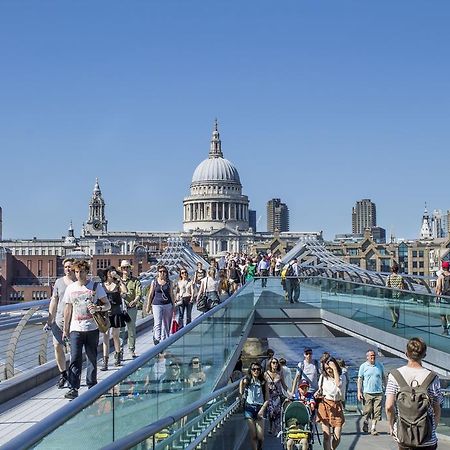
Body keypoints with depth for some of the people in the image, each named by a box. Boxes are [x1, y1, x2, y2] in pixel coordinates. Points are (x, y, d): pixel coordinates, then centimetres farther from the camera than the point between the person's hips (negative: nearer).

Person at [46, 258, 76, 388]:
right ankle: (63, 374, 15)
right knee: (57, 346, -1)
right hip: (59, 320, 3)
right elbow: (54, 301, 12)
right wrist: (50, 320, 8)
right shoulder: (59, 282, 9)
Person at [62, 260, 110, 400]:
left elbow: (108, 305, 1)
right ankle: (73, 388, -6)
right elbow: (68, 309, 13)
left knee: (92, 358, 8)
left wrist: (98, 308, -21)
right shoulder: (70, 288, 7)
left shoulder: (96, 287, 0)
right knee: (75, 359, -7)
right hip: (76, 329, 1)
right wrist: (65, 329, 12)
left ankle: (92, 385, 21)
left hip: (92, 328, -1)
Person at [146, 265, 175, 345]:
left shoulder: (169, 282, 7)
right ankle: (156, 338, -23)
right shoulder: (154, 282, 3)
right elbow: (150, 295, 6)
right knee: (157, 323, -16)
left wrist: (173, 306, 10)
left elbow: (171, 295, 11)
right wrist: (148, 306, 5)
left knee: (166, 324, 7)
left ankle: (164, 340, 17)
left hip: (167, 305, 2)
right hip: (157, 305, -2)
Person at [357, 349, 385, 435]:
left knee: (376, 412, -3)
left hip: (378, 392, 2)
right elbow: (360, 379, 3)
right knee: (367, 411, 0)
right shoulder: (363, 366, 3)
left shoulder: (380, 365, 11)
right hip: (367, 392, -2)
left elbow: (383, 378, 19)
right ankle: (365, 422, 26)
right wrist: (359, 392, -4)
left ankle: (373, 428, 5)